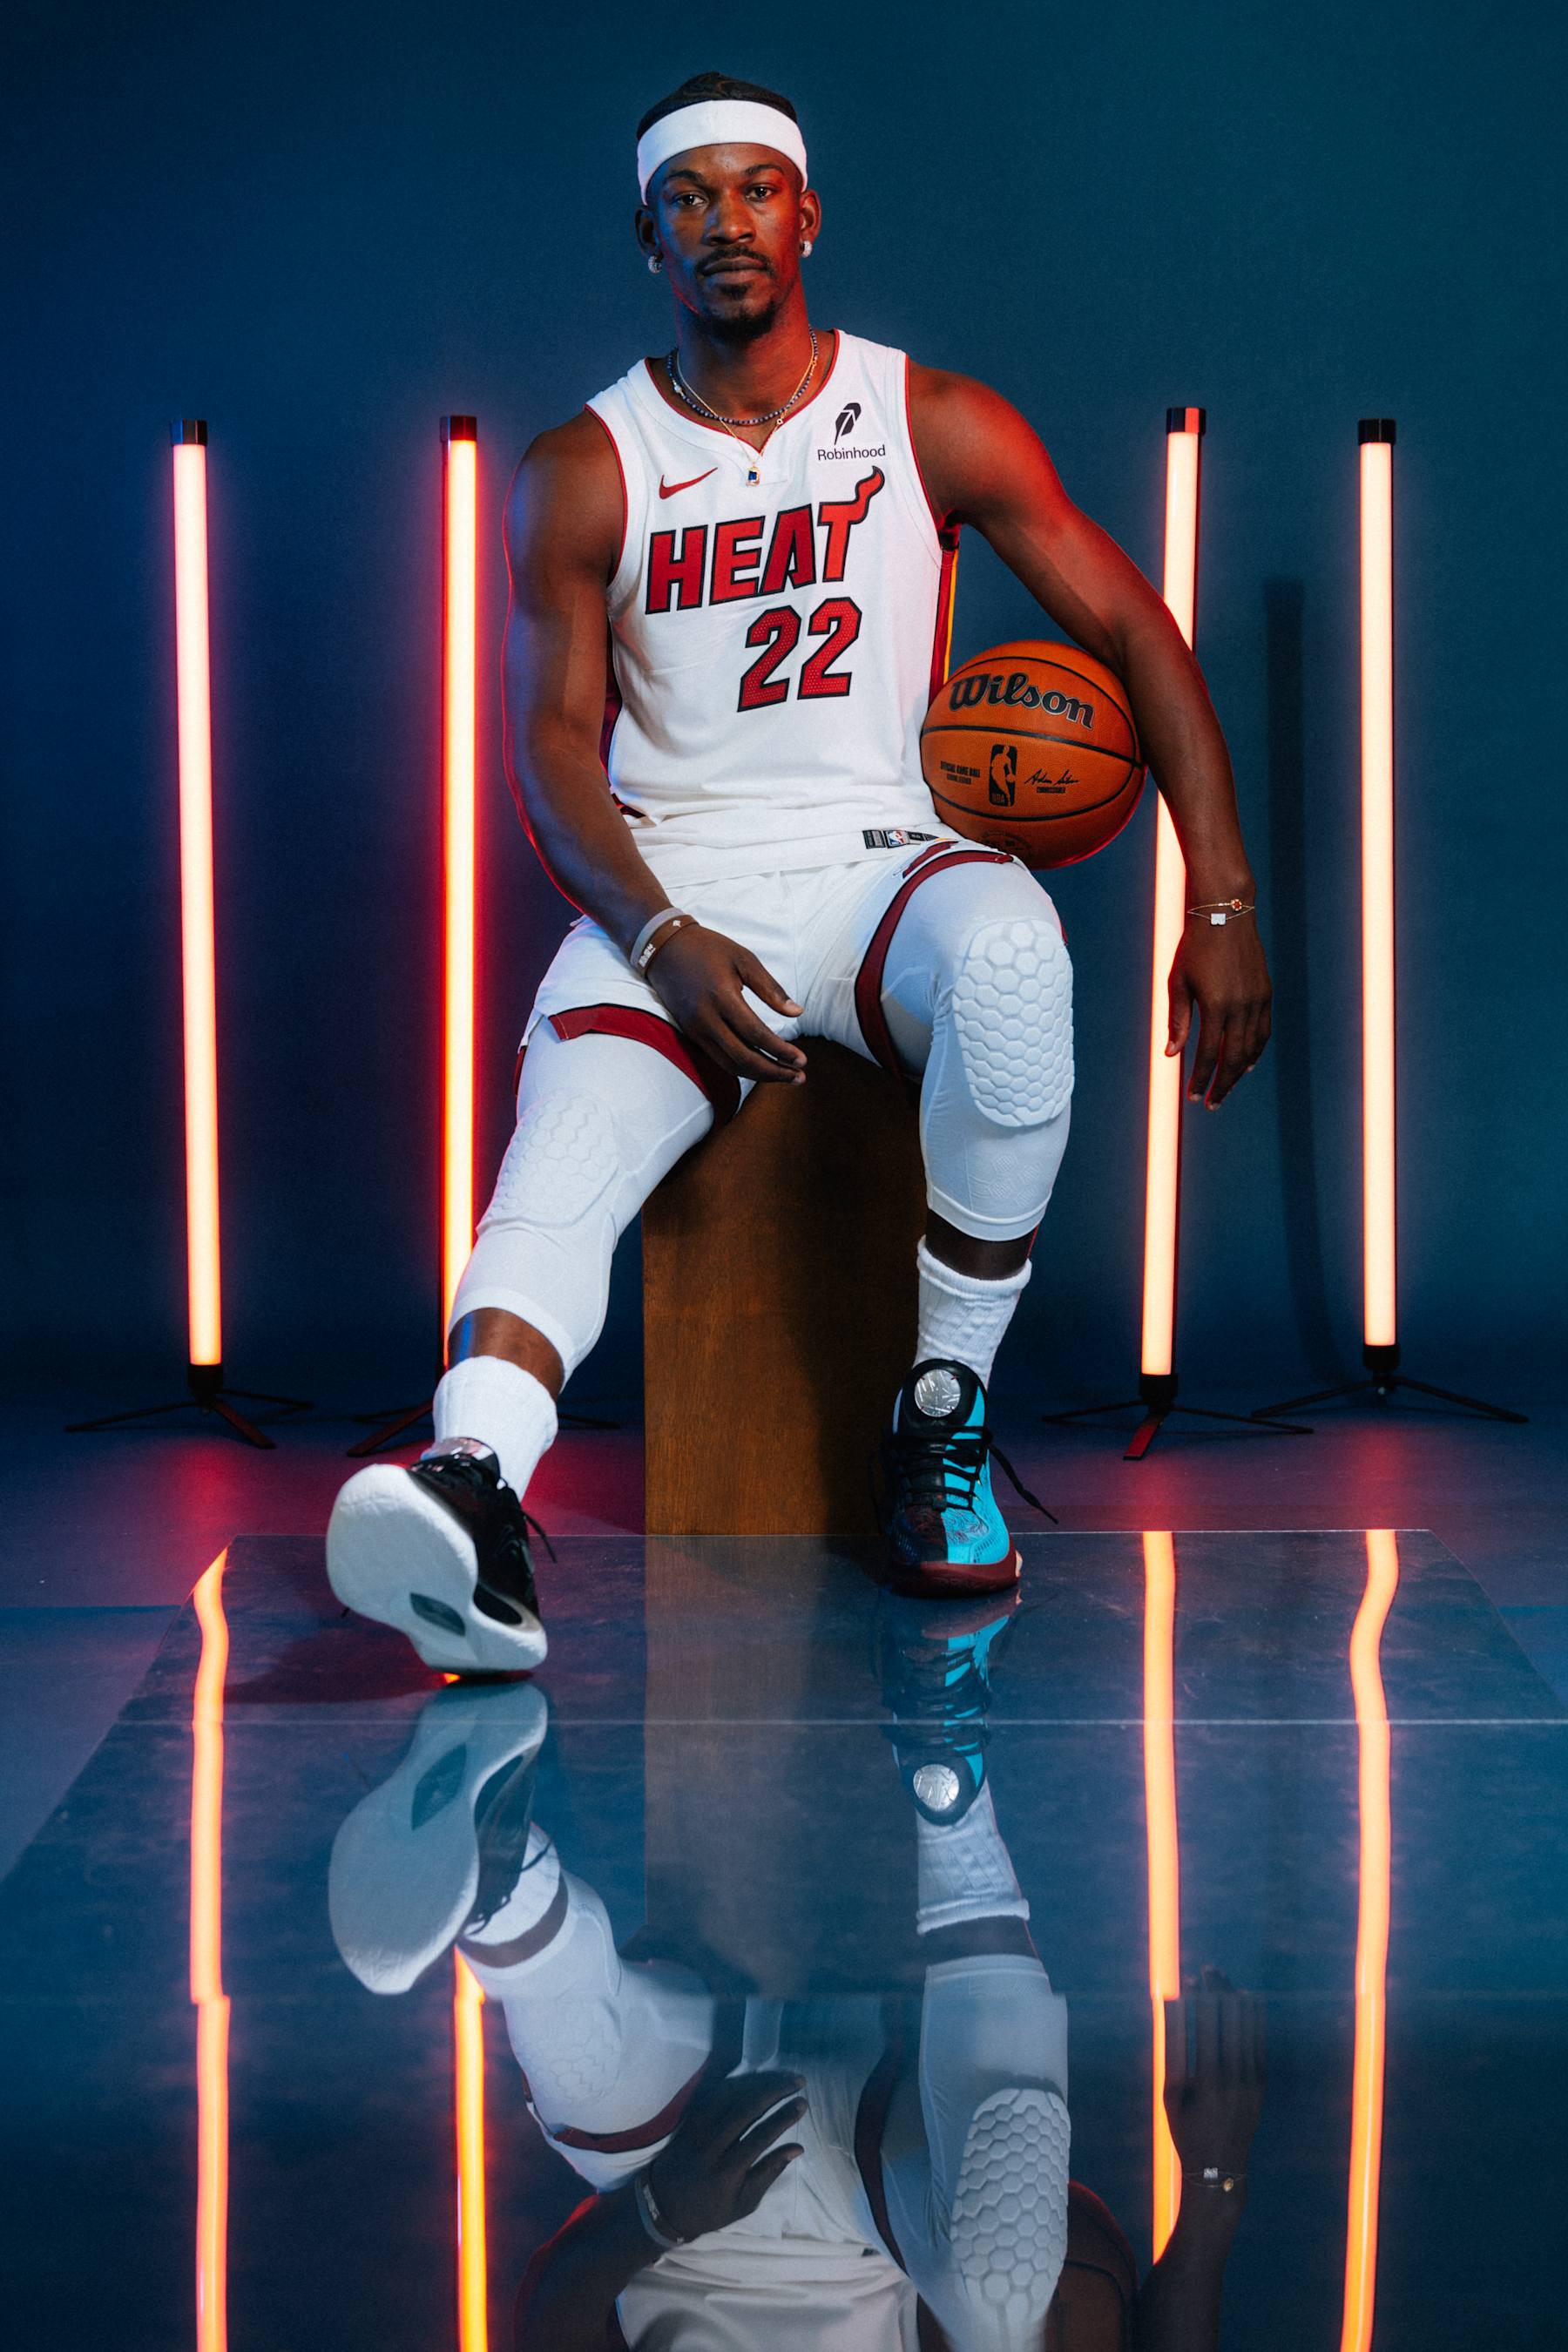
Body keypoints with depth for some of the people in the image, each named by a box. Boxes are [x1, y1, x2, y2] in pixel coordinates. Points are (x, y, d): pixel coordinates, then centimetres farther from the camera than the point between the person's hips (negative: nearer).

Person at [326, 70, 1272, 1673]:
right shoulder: (581, 474, 6)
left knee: (1009, 954, -36)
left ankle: (945, 1410, -21)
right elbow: (554, 746, 2)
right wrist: (663, 937, -18)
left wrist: (1222, 907, -3)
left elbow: (1135, 634, 6)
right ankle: (474, 1485, -56)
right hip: (663, 896, 0)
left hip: (880, 864, 0)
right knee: (562, 1160, -30)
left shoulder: (934, 426, 5)